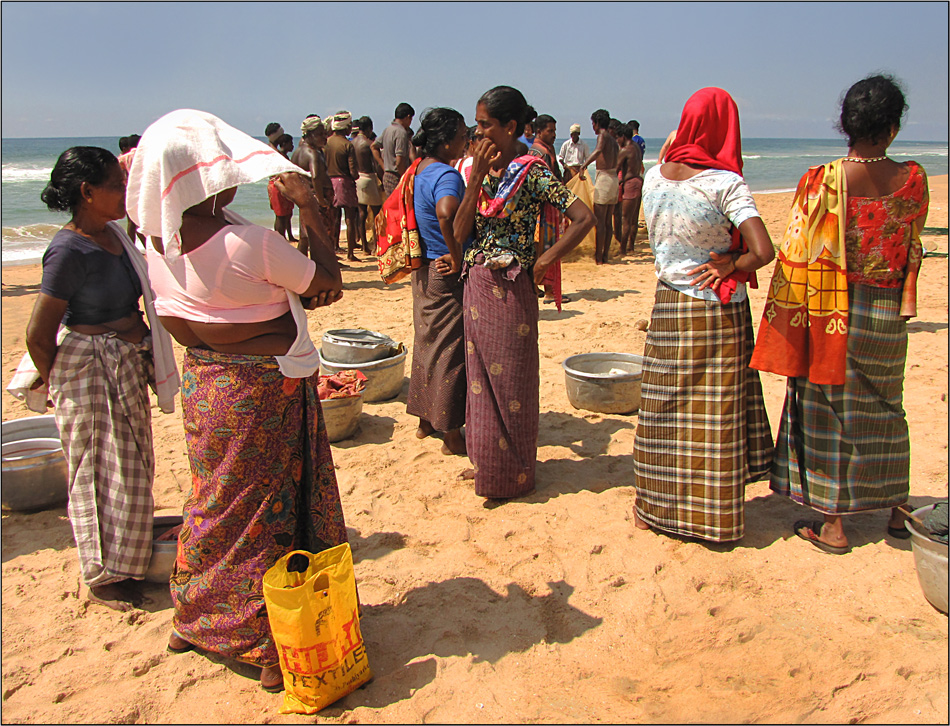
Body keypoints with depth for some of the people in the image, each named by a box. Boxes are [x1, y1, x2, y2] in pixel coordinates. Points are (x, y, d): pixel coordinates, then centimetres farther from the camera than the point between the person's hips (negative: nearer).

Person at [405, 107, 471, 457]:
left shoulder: (418, 169, 8)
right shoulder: (446, 175, -21)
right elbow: (446, 213, -42)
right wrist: (457, 256, -28)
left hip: (423, 270, 9)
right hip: (447, 275, -9)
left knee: (427, 343, 20)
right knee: (451, 351, 1)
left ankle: (425, 420, 34)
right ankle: (452, 436, 12)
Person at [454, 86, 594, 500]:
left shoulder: (532, 174, -11)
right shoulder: (479, 170, 8)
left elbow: (584, 218, -17)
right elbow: (459, 232, -2)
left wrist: (545, 261, -15)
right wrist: (477, 177, -10)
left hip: (511, 290, -7)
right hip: (477, 286, 7)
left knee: (511, 381, 5)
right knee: (481, 376, 15)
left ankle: (514, 473, 21)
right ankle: (487, 461, 31)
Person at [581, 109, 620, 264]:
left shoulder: (603, 136, -9)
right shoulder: (613, 140, 18)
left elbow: (598, 150, -31)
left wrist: (584, 164, -32)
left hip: (603, 178, -9)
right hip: (614, 179, 9)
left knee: (599, 221, -5)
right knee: (607, 221, 12)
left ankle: (598, 257, -4)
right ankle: (605, 255, 15)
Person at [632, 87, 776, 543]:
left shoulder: (653, 177, 0)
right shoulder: (726, 184, -15)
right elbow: (763, 252, -21)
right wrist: (731, 266, -4)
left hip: (669, 306, 4)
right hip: (720, 310, -4)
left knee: (663, 408, 13)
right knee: (716, 412, 7)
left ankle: (652, 508, 25)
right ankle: (713, 519, 17)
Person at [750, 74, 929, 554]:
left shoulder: (821, 181, -14)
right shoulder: (913, 179, -2)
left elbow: (799, 255, -14)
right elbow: (912, 251, 9)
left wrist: (790, 322, -7)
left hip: (835, 315, -4)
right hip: (888, 315, 4)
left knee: (827, 413, 7)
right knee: (884, 410, 20)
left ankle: (833, 525, 16)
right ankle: (896, 510, 34)